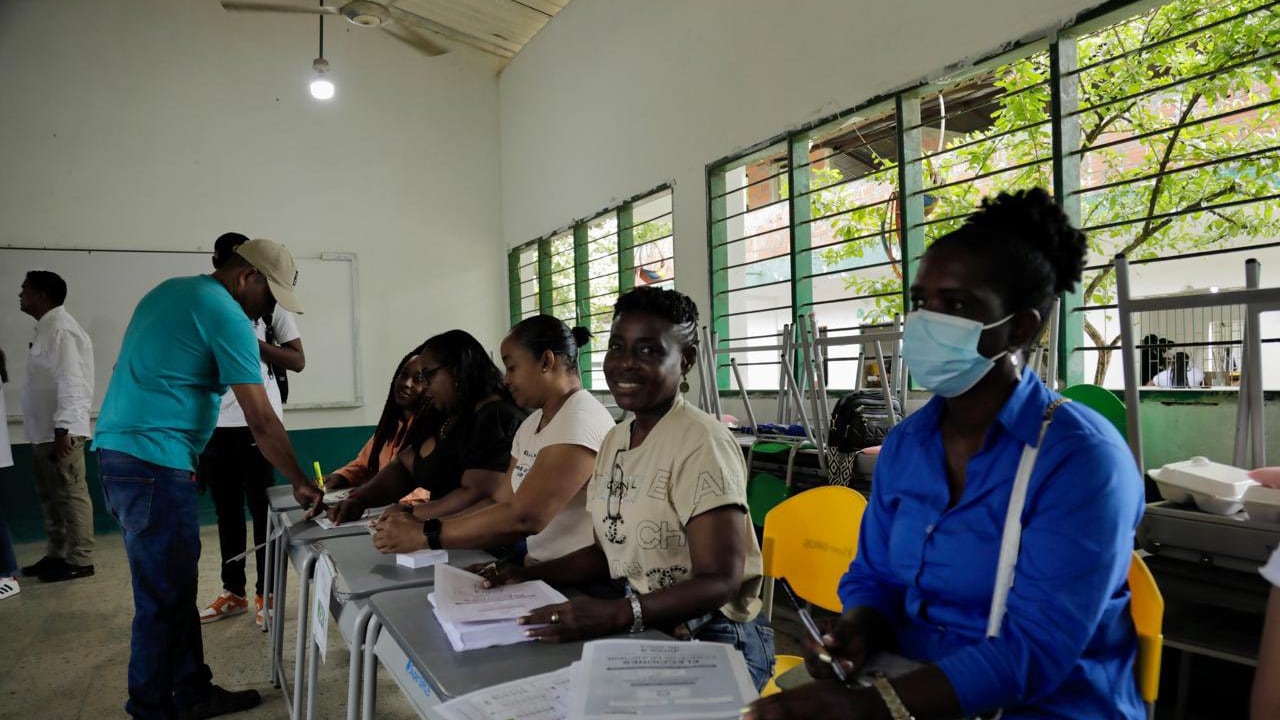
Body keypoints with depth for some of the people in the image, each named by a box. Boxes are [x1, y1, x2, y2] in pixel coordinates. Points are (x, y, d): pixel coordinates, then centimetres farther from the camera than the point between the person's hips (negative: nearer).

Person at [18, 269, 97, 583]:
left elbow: (70, 382, -21)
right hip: (44, 432, 10)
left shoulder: (61, 328, -15)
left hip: (60, 432, -10)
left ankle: (80, 560, 3)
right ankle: (56, 555, 25)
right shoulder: (46, 327, 16)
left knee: (71, 495, -4)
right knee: (50, 496, 16)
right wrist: (52, 429, 18)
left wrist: (62, 429, -24)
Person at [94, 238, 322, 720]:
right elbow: (262, 422, -15)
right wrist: (299, 482, -5)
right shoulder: (228, 316, -13)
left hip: (118, 450, 10)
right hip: (154, 462, -10)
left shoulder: (168, 290, 16)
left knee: (171, 588, 14)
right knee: (165, 597, -1)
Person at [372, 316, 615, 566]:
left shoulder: (581, 420, -17)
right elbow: (499, 503, 8)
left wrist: (424, 535, -19)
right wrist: (422, 521, -4)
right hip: (543, 572, 7)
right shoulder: (532, 424, 12)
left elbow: (523, 518, -23)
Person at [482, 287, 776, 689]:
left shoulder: (701, 444, -18)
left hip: (713, 642, -6)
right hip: (644, 631, 7)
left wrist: (616, 615, -34)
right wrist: (527, 576, 1)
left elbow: (719, 581, -22)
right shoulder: (615, 439, 6)